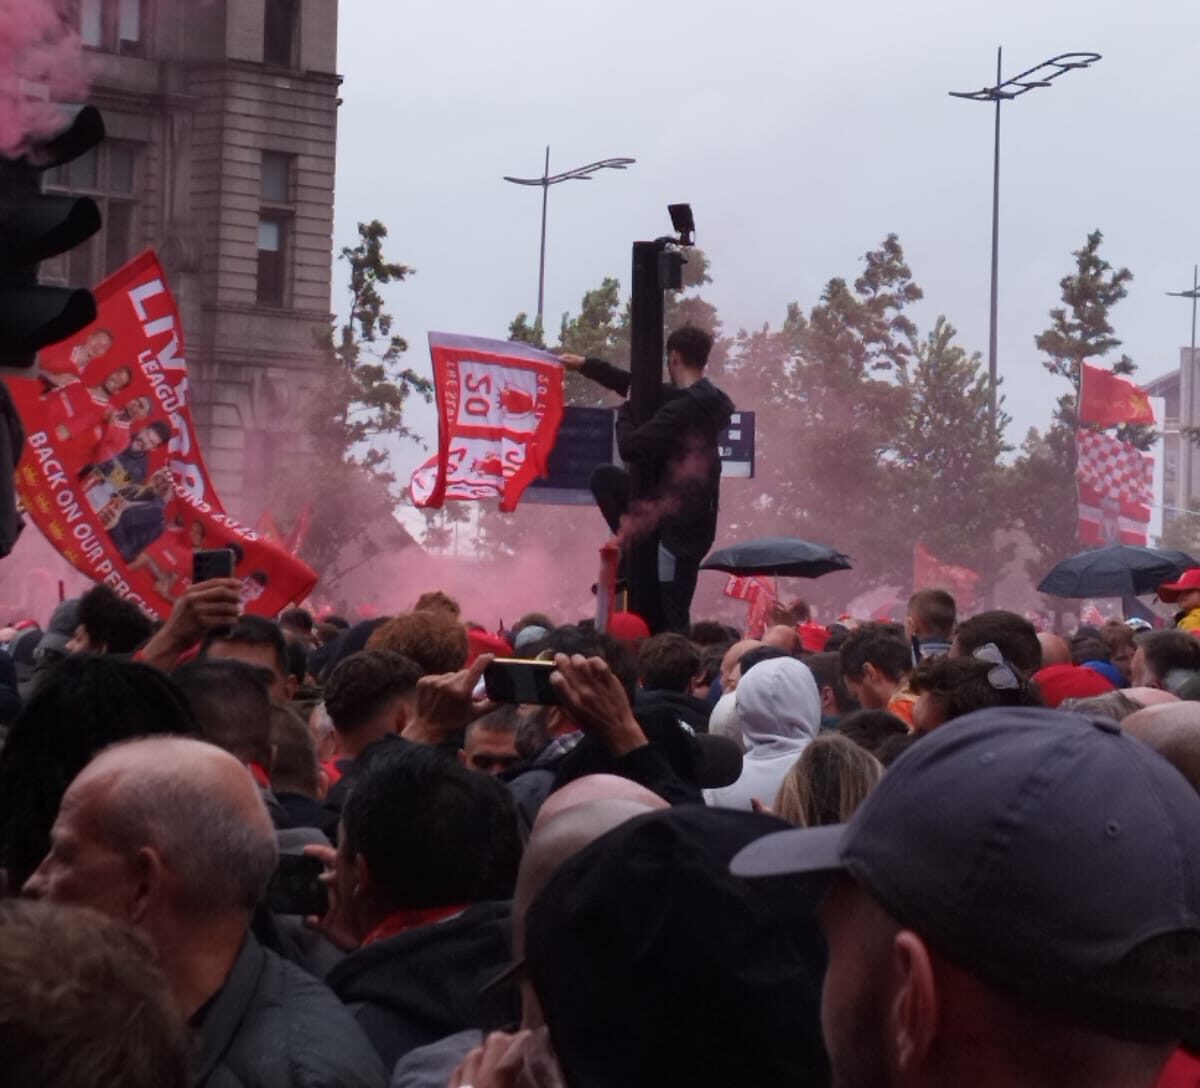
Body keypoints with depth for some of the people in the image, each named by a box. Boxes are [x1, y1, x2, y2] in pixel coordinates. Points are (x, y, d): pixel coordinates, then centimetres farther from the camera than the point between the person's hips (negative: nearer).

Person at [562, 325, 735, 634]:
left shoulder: (684, 408, -23)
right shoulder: (703, 399, 8)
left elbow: (630, 448, -21)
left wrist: (626, 411, -1)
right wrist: (586, 365, 24)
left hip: (680, 526, -9)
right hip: (683, 517, 9)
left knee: (671, 620, -5)